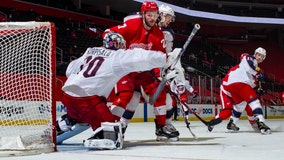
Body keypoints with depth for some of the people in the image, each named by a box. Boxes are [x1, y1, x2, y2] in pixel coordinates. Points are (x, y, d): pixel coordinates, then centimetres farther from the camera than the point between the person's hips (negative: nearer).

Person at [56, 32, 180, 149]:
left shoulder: (90, 51, 20)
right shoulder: (118, 56, 0)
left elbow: (70, 70, 25)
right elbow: (141, 57, -13)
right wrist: (166, 58, -7)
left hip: (67, 93, 8)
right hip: (86, 98, -8)